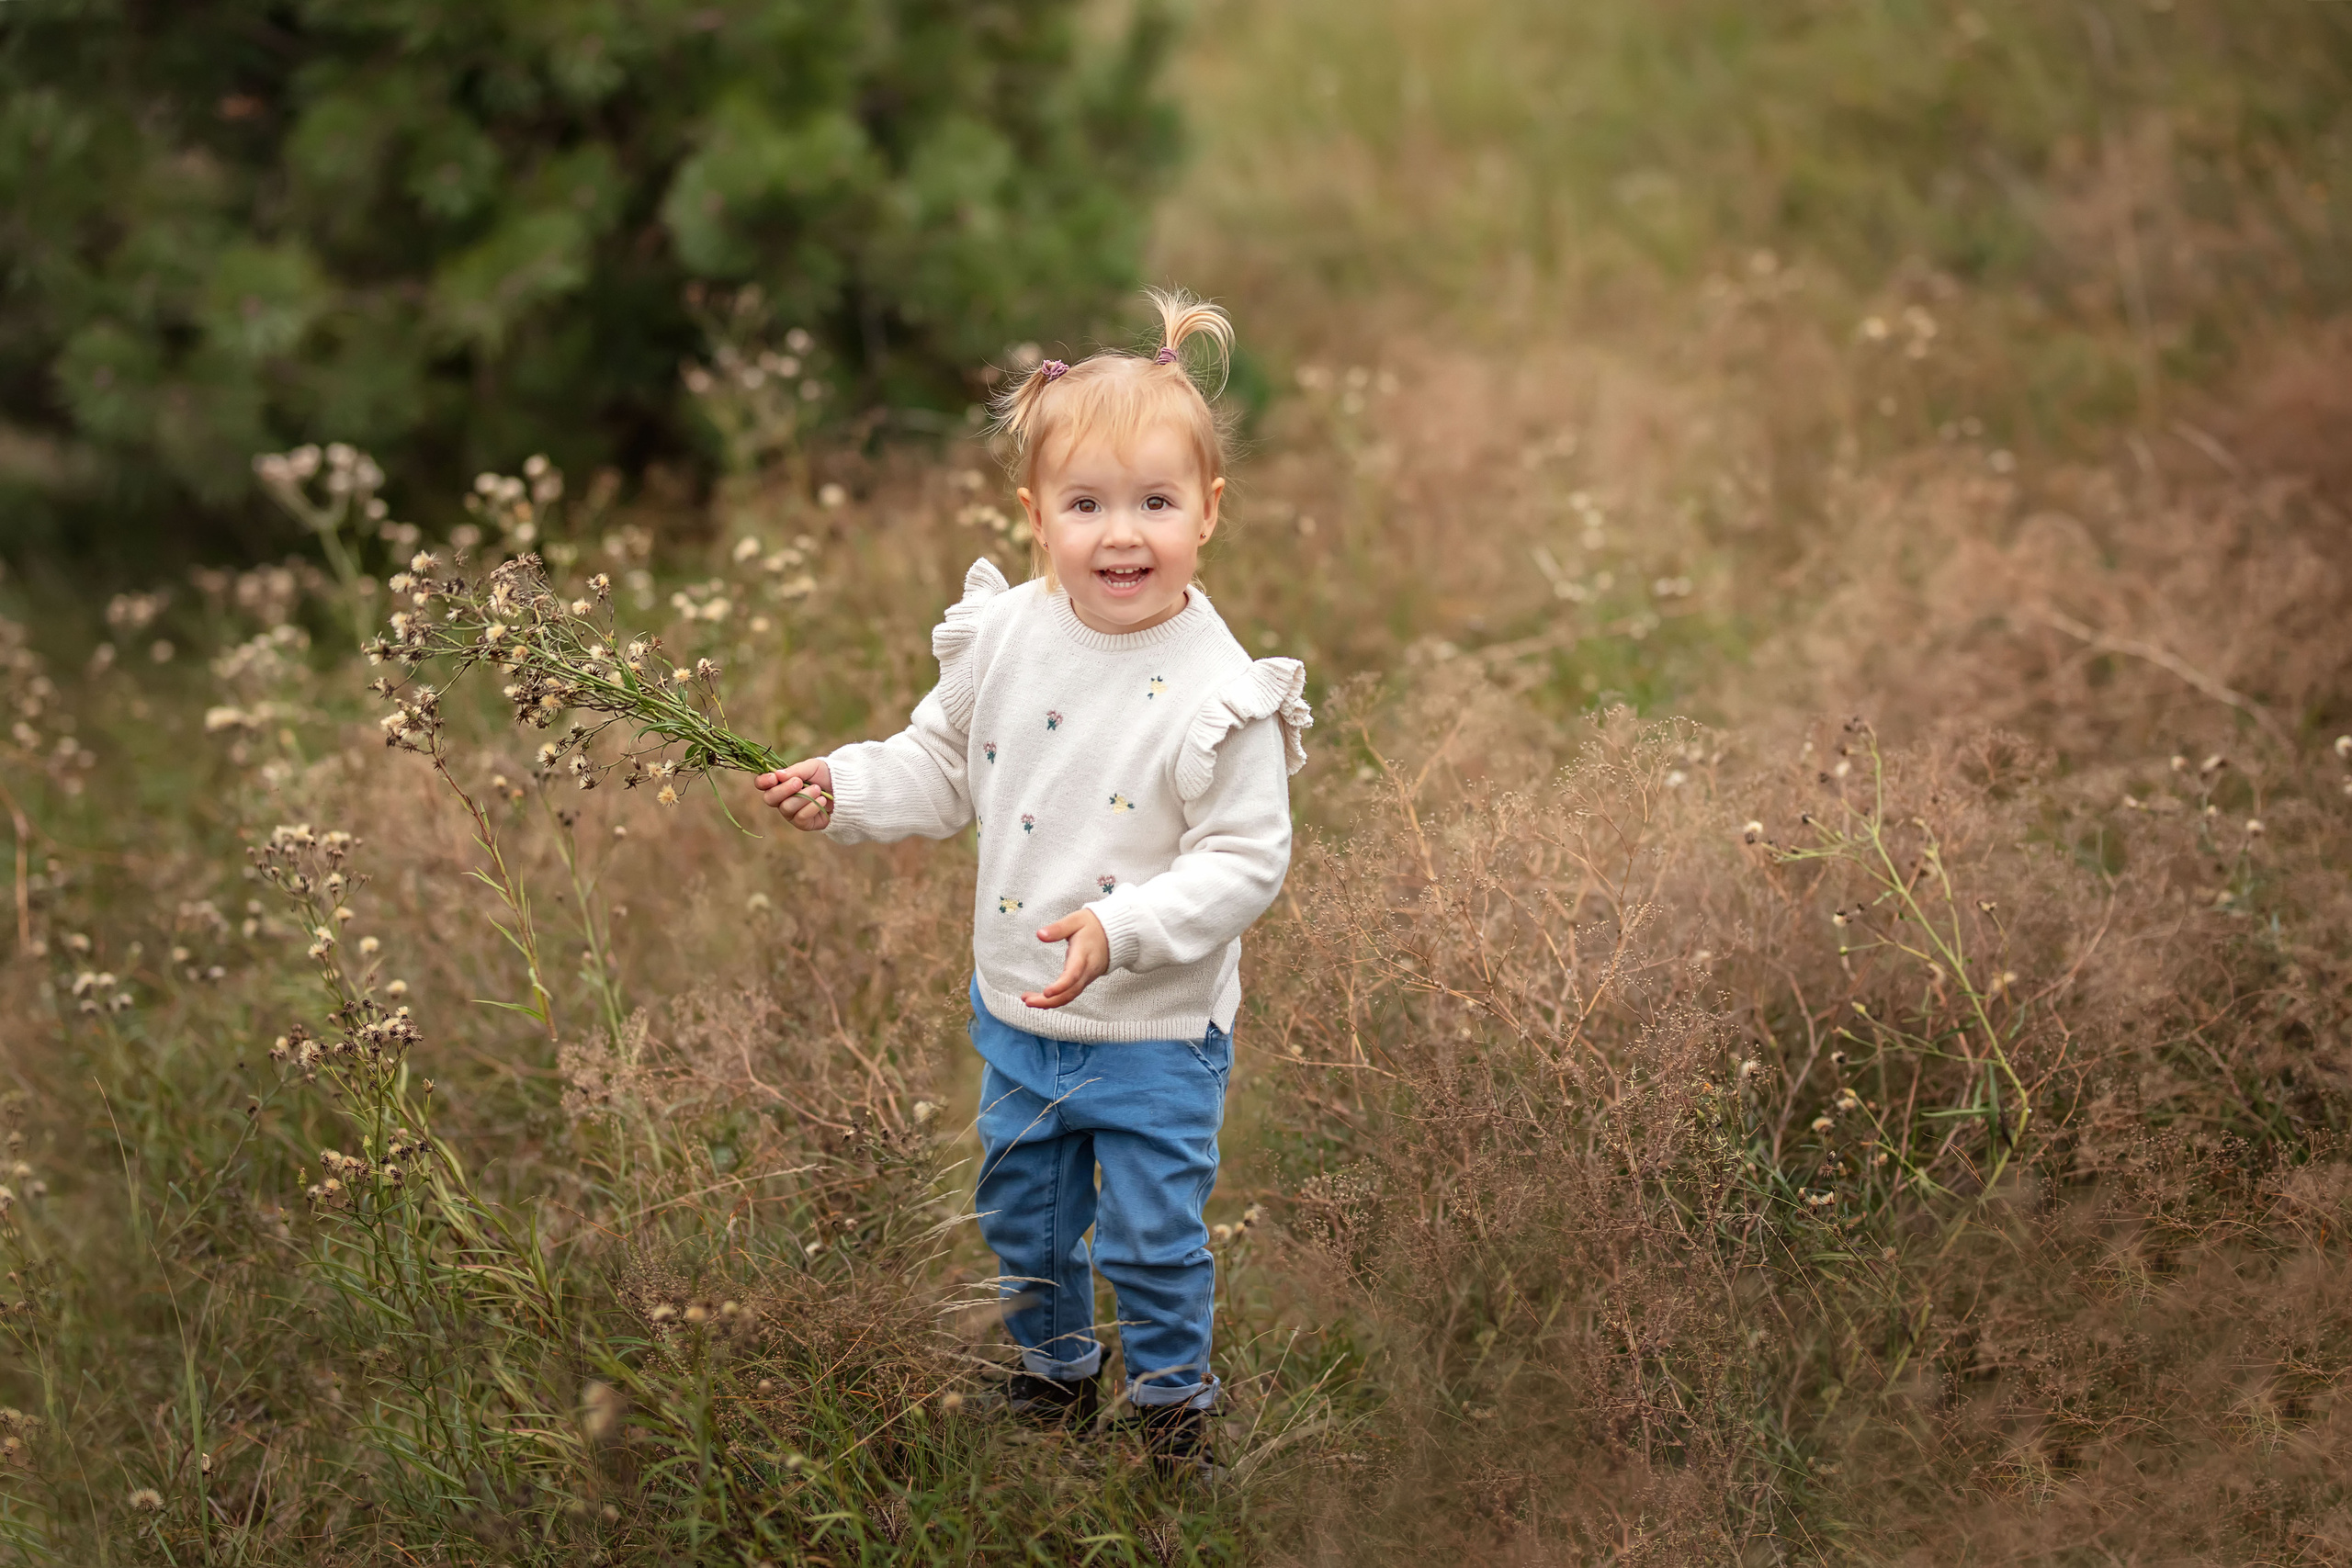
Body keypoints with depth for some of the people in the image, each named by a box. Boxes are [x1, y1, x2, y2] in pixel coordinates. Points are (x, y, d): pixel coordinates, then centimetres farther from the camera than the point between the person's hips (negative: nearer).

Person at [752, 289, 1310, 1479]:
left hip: (1156, 1033, -5)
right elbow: (945, 768, 8)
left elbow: (1245, 861, -20)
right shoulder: (1003, 639, -8)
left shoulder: (1217, 695, -22)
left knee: (1152, 1234, 6)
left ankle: (1172, 1400, 31)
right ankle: (1055, 1376, 46)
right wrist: (844, 789, -7)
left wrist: (1124, 929, -31)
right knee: (1022, 1219, 21)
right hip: (1017, 1015, 5)